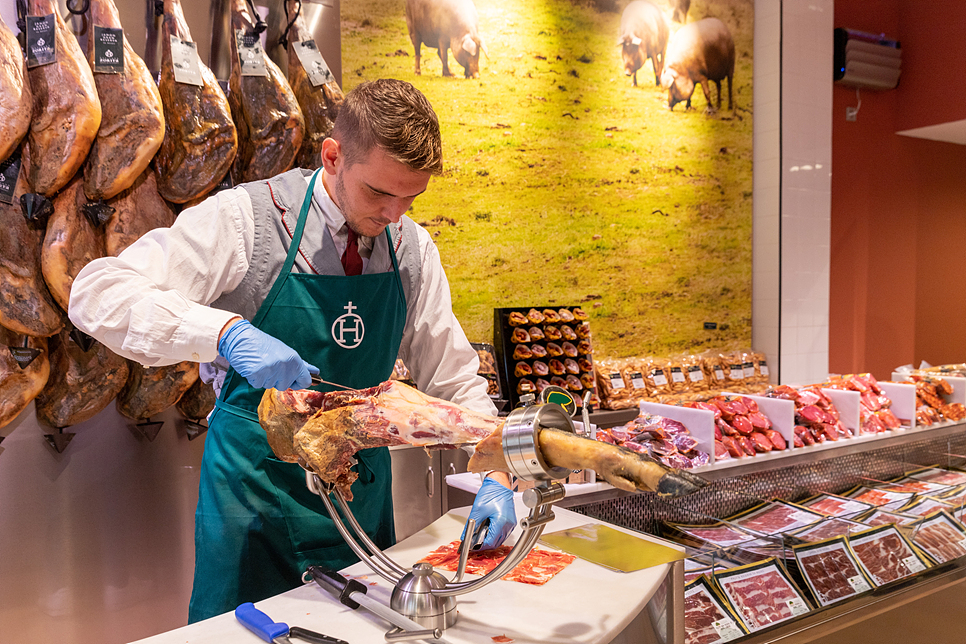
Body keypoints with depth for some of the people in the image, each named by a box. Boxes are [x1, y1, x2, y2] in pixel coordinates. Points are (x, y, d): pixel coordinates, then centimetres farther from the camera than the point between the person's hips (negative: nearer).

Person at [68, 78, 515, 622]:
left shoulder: (413, 247, -1)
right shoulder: (245, 219, -15)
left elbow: (454, 375, 4)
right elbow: (96, 293, -20)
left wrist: (497, 476, -7)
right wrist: (226, 332, -34)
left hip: (362, 491, 4)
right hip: (255, 488, -4)